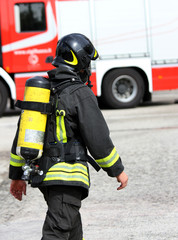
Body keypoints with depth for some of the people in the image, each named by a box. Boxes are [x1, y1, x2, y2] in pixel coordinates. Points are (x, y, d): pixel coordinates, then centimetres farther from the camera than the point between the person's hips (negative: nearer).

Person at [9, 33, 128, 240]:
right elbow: (97, 138, -12)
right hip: (67, 176, -8)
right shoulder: (80, 94, -11)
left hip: (42, 173, 8)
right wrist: (118, 170, 0)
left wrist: (17, 175, 20)